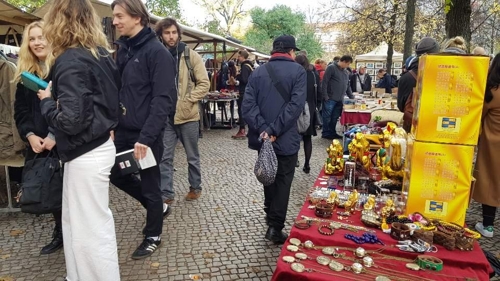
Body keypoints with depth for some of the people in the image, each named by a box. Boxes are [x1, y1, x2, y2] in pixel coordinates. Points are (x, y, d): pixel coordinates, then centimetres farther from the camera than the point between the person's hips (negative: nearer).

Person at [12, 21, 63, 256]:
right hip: (39, 144, 6)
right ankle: (60, 233, 31)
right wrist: (30, 135, -6)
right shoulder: (25, 73, 11)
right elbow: (20, 111, 10)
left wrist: (55, 136, -19)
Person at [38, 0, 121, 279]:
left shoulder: (70, 60, -18)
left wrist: (47, 101, -6)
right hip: (100, 146, 10)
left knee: (90, 229, 3)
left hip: (86, 154, -10)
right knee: (78, 222, 22)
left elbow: (70, 120, -24)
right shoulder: (102, 54, 8)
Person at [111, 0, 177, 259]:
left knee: (149, 185, 6)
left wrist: (146, 136, -26)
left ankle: (153, 237, 28)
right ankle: (158, 206, 37)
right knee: (116, 174, 17)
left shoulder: (156, 52, -14)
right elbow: (117, 90, 14)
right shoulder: (122, 49, 10)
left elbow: (162, 99, -20)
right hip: (124, 130, 8)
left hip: (147, 133, -8)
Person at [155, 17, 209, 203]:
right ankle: (166, 194, 19)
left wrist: (187, 101, -13)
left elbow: (204, 83, -5)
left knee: (192, 156, 12)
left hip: (188, 115, -1)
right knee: (164, 157, 6)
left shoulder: (191, 56, -3)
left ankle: (195, 187, 31)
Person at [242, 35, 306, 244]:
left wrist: (263, 129, -16)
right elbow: (296, 105, -20)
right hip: (286, 139, -4)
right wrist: (274, 130, -20)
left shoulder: (258, 72, 4)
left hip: (263, 137, 4)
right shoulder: (298, 71, -6)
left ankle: (270, 215, 37)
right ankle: (275, 228, 10)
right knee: (283, 181, 8)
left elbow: (247, 105, -8)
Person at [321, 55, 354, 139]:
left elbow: (348, 86, 23)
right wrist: (325, 96, -16)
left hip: (339, 100, 7)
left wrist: (352, 98, 17)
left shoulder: (346, 72, 16)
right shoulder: (331, 68, -7)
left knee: (335, 118, 10)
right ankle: (325, 133, 8)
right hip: (330, 99, -7)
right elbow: (324, 82, -12)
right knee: (327, 117, 0)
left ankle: (332, 133, 19)